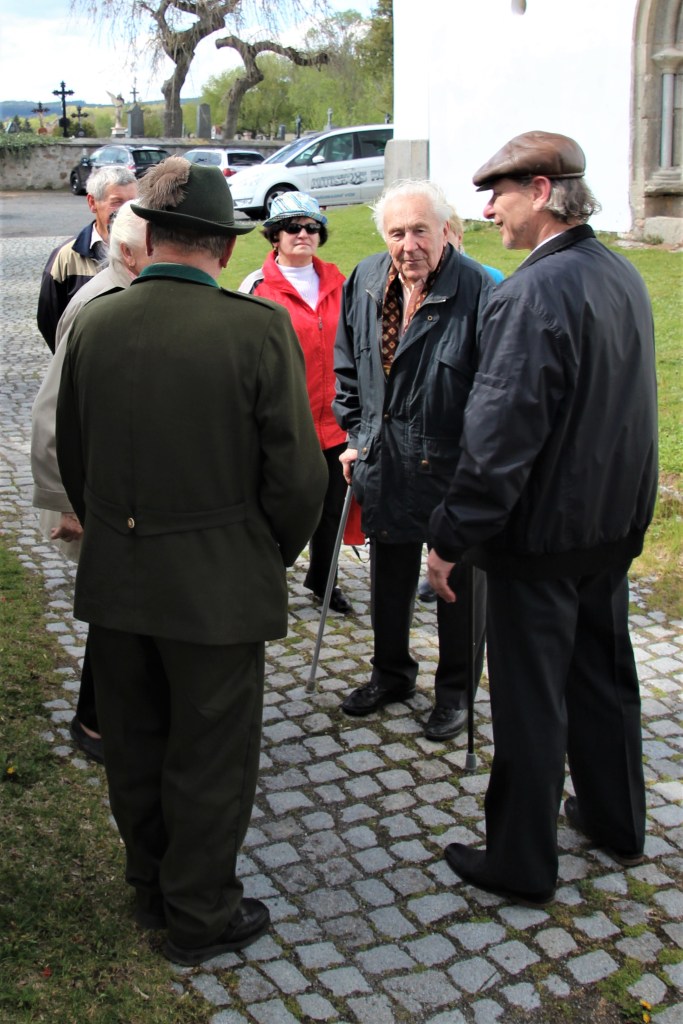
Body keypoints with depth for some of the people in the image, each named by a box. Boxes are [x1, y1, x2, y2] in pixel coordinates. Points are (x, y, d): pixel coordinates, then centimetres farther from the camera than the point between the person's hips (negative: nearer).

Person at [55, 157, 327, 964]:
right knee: (210, 755, 12)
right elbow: (297, 472, -14)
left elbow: (72, 458, 6)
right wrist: (277, 553, 4)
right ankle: (201, 915, 28)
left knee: (133, 745, 20)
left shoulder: (93, 323, -4)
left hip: (112, 581, 5)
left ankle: (151, 887, 40)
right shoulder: (259, 328, -17)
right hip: (217, 585, -4)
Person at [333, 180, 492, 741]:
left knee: (460, 584, 11)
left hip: (456, 467, -5)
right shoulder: (364, 282, -1)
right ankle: (392, 674, 41)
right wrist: (356, 436, 9)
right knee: (388, 579, 19)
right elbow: (347, 367, 12)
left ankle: (456, 690, 31)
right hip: (385, 466, 5)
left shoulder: (479, 290, -19)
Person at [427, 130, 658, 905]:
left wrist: (451, 537, -18)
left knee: (530, 702, 5)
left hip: (542, 531, -8)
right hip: (616, 521, 9)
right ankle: (616, 823, 40)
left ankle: (520, 865, 20)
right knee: (603, 674, 22)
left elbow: (500, 435, -25)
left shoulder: (532, 294, -22)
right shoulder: (622, 277, 5)